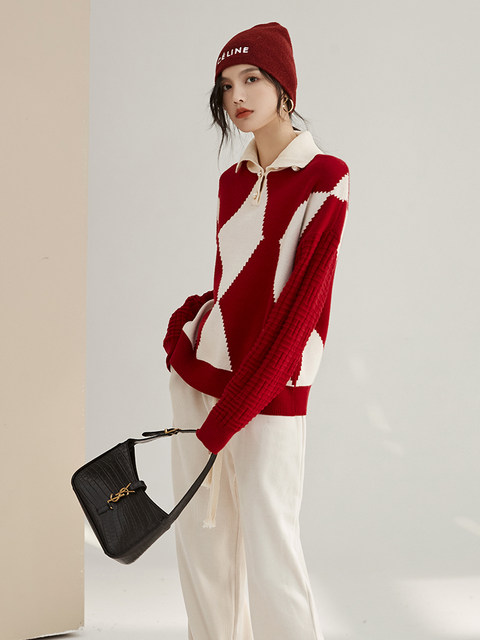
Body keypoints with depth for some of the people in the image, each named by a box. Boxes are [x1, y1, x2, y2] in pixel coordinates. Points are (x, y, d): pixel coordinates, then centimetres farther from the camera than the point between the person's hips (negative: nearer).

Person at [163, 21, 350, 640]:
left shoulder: (325, 178, -9)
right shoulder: (232, 181, 12)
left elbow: (303, 299, -15)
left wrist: (230, 414, -18)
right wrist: (186, 325, -3)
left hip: (267, 389, -7)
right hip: (197, 370, 7)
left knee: (269, 555, -6)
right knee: (198, 537, 11)